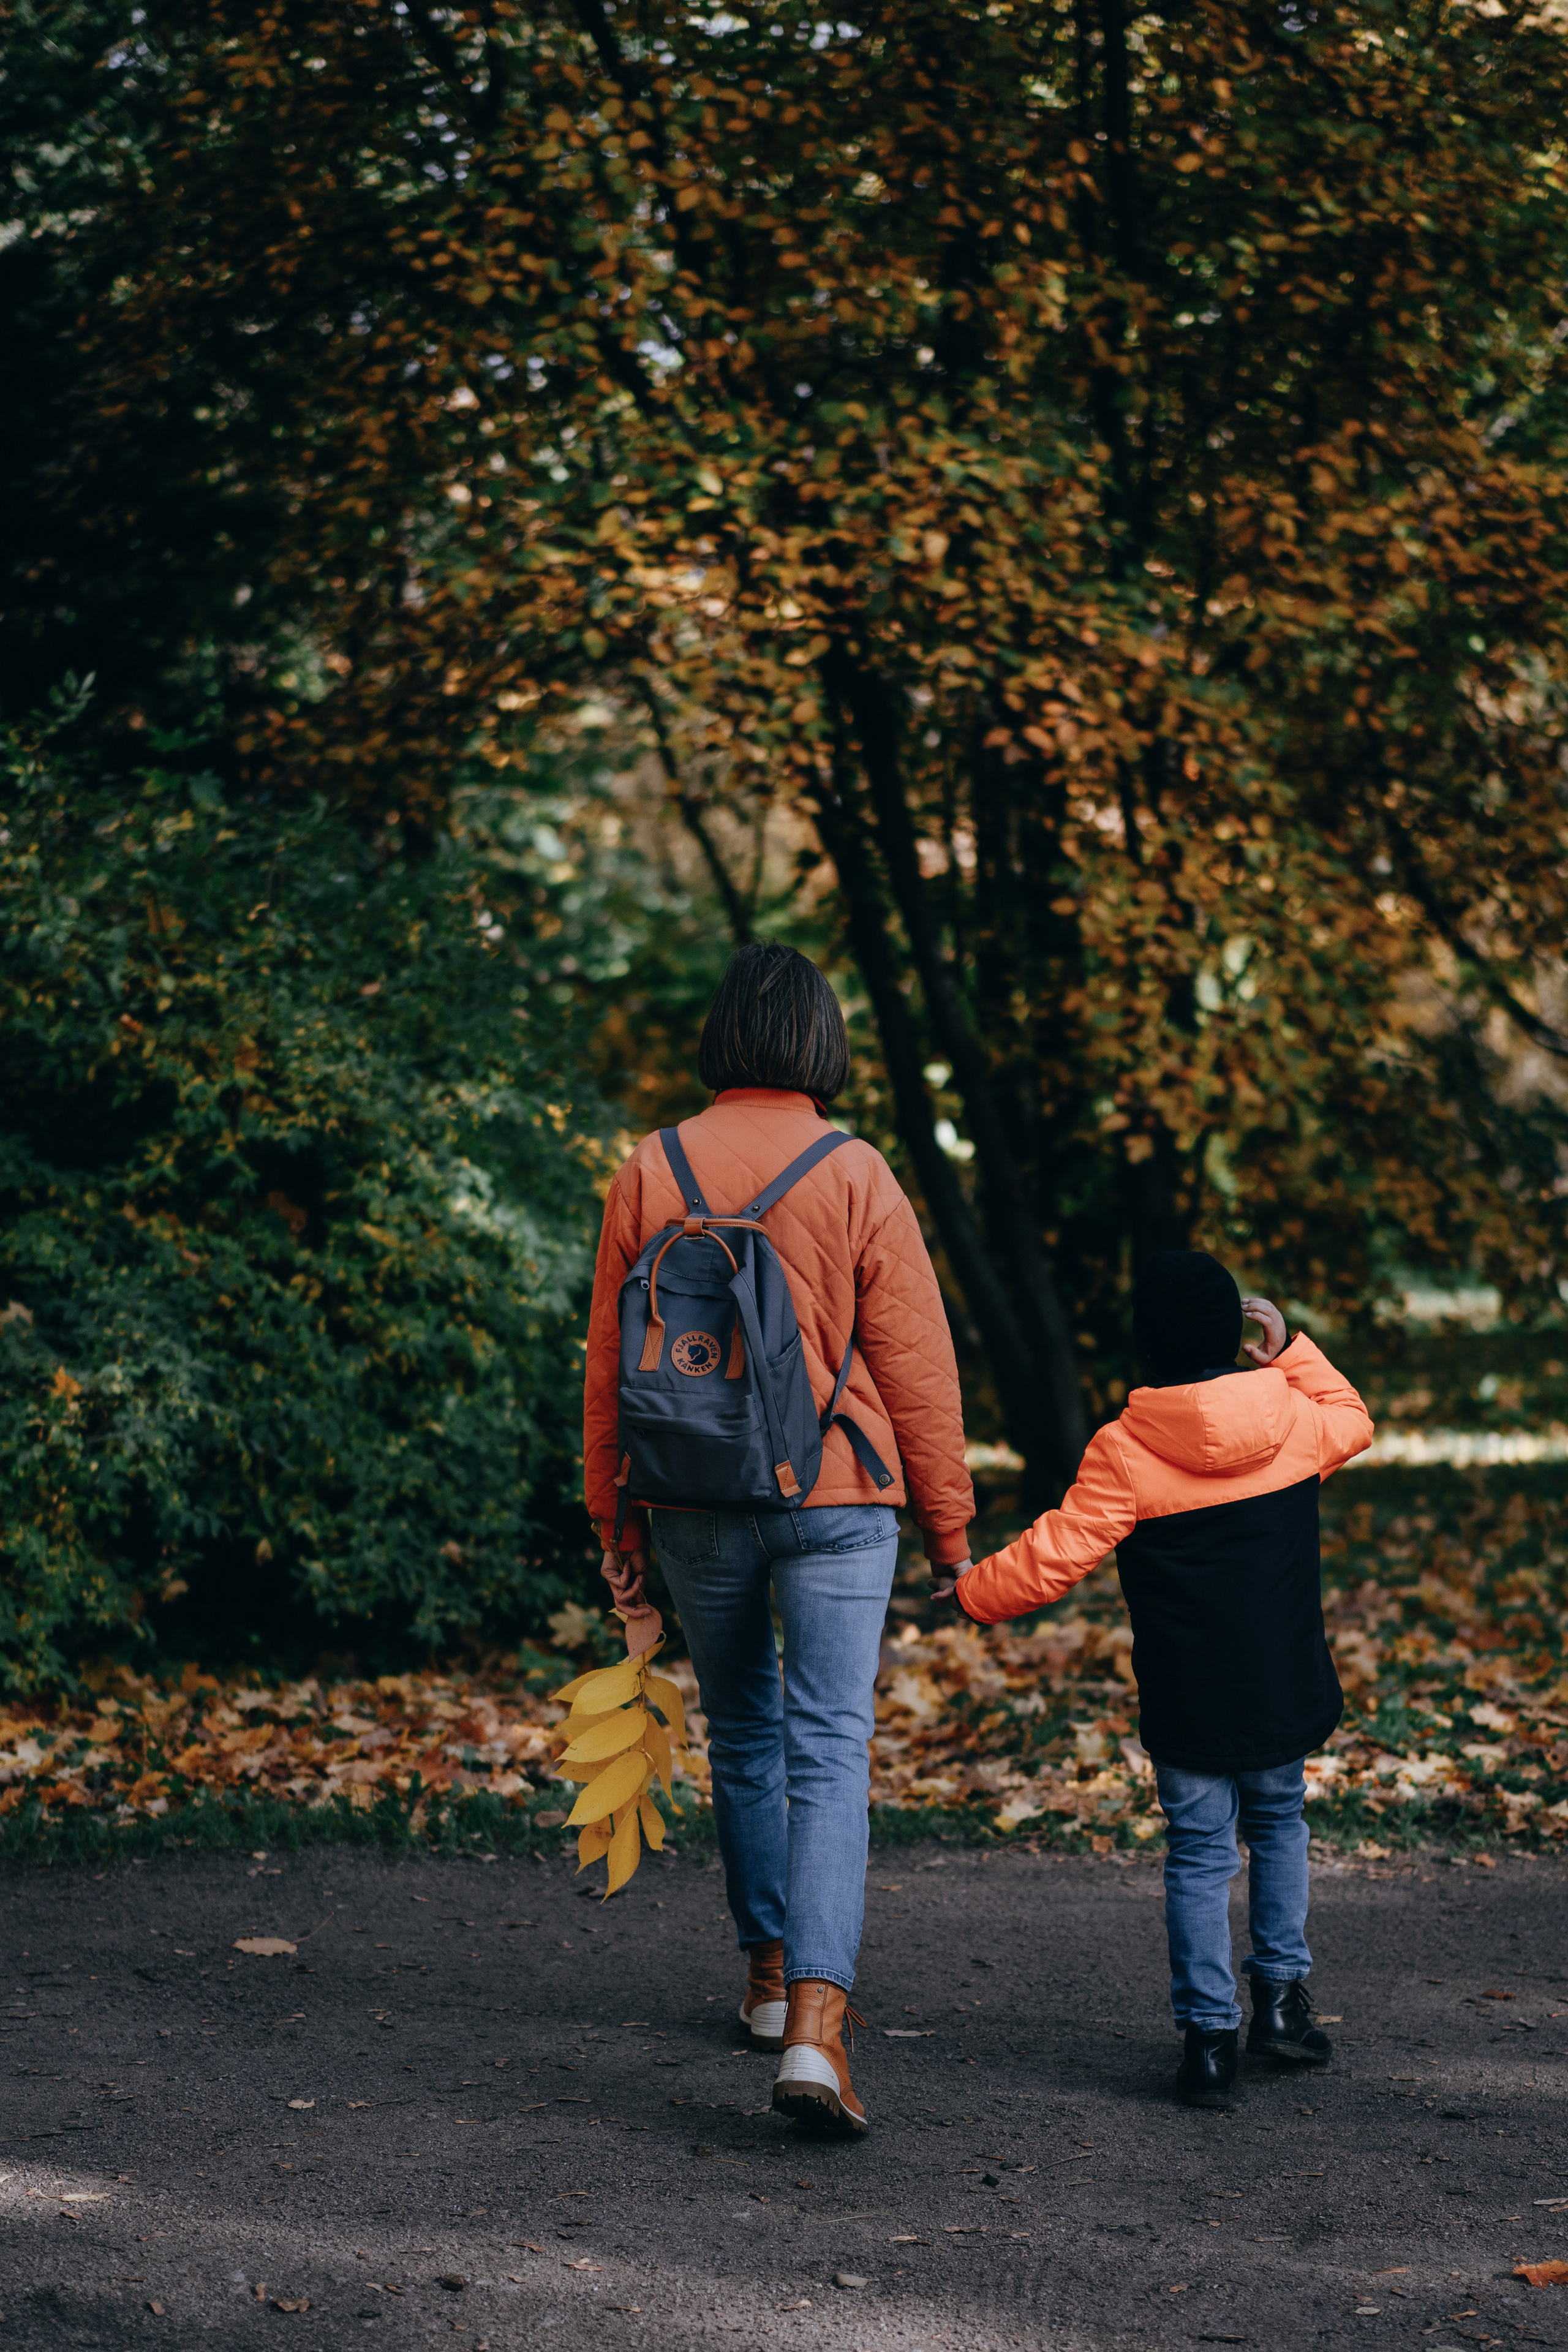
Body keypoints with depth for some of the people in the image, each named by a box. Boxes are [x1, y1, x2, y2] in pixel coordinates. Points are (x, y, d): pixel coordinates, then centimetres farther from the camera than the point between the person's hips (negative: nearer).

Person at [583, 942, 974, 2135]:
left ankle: (770, 1968, 31)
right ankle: (815, 2021, -17)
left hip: (697, 1503, 3)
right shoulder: (856, 1176, -7)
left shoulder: (650, 1174, 0)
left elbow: (610, 1362, 5)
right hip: (836, 1501, -3)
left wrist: (613, 1516, 15)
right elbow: (916, 1364, -4)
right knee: (830, 1748, -4)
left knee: (743, 1734, 21)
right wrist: (949, 1523, 5)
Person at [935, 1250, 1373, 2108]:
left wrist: (971, 1592, 2)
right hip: (1286, 1694, 3)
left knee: (1199, 1852, 6)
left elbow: (1054, 1560, -12)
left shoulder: (1123, 1451, -14)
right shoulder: (1295, 1417, -4)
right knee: (1279, 1822, 23)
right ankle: (1281, 1989, 22)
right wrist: (1289, 1354, 19)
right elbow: (1353, 1422, 21)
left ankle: (1208, 2031, 4)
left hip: (1187, 1704, -3)